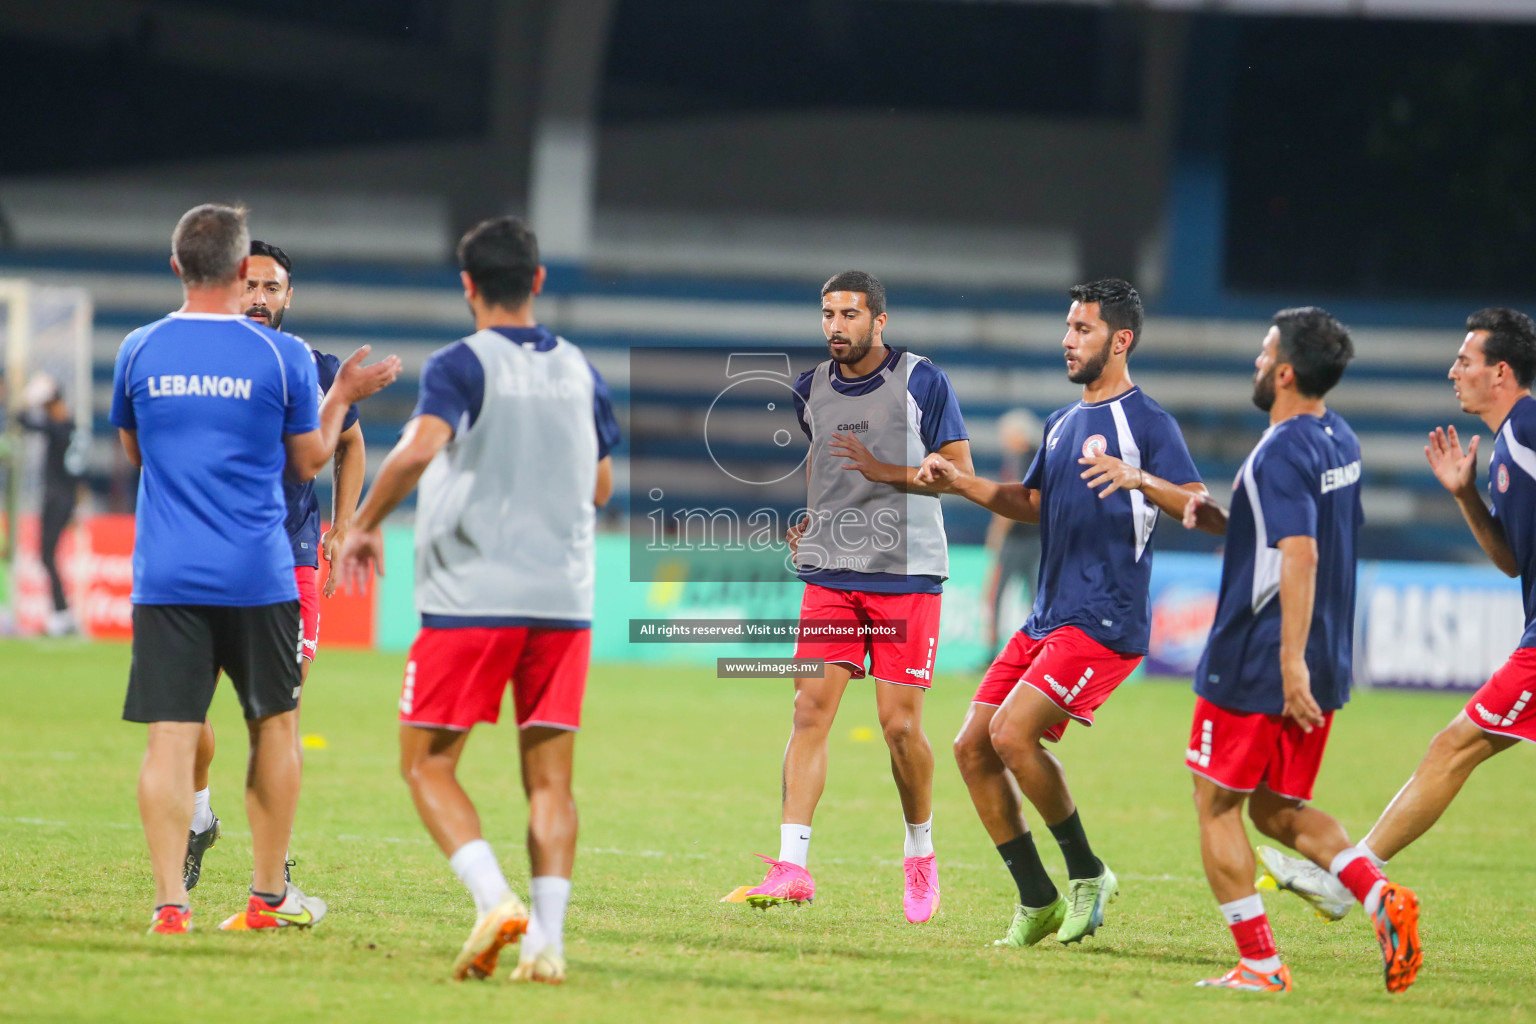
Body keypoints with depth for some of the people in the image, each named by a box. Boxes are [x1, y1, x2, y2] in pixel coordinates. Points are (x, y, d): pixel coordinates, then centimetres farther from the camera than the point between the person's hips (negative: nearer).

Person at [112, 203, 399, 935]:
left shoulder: (138, 352, 2)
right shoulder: (281, 356, -4)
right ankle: (269, 895, 21)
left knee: (170, 735, -2)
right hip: (256, 573, -1)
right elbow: (309, 461, 6)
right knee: (274, 724, 15)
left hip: (164, 575, 1)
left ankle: (169, 901, -12)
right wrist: (342, 397, 20)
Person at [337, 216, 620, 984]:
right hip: (563, 598, 4)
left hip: (472, 596, -4)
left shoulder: (462, 365, -5)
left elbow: (420, 447, -23)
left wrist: (364, 524, -12)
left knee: (426, 763, 5)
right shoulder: (579, 371, 11)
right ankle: (546, 941, -4)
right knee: (549, 777, 5)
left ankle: (495, 899, -14)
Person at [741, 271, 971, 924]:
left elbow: (961, 472, -4)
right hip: (829, 573, 3)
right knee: (810, 710, -8)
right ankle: (791, 866, -11)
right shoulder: (811, 389, 9)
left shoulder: (923, 382, -4)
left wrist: (887, 471, -17)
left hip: (906, 574, -3)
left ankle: (920, 853, 19)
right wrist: (807, 517, 12)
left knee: (900, 724, -4)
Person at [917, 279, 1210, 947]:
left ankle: (1087, 874, -4)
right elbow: (1032, 502, 32)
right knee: (972, 747, 2)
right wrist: (958, 482, 19)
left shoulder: (1146, 422, -6)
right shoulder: (1063, 423, 19)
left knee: (1012, 734, -21)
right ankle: (1038, 902, 9)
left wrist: (1139, 479, -35)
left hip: (1105, 622, -9)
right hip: (1047, 618, 9)